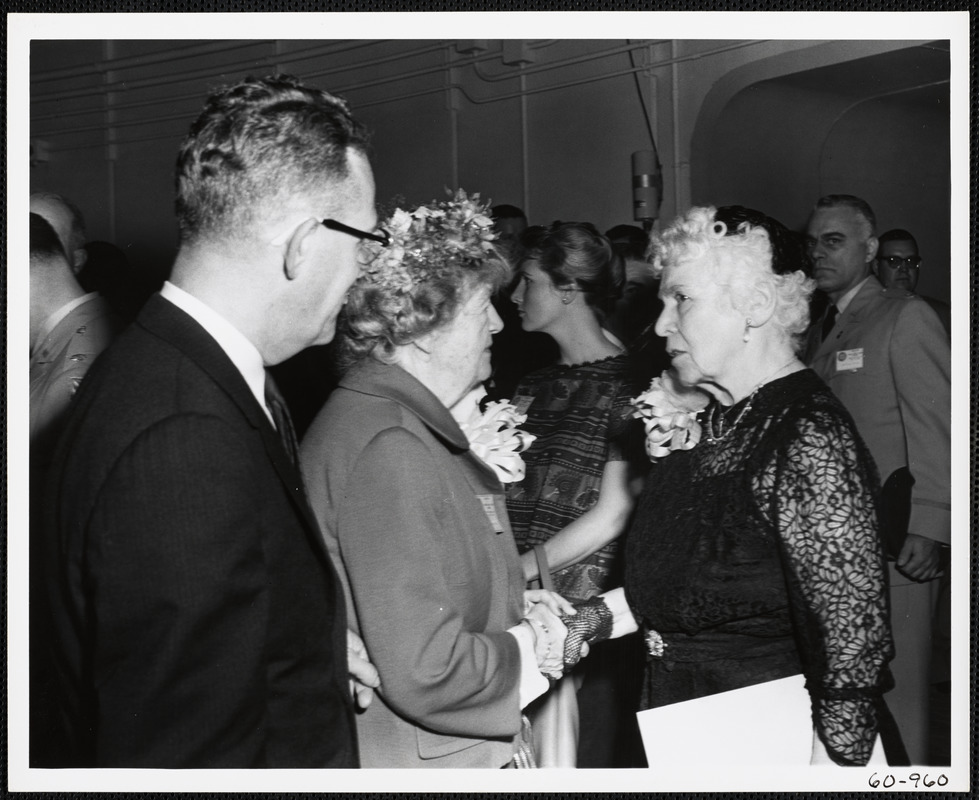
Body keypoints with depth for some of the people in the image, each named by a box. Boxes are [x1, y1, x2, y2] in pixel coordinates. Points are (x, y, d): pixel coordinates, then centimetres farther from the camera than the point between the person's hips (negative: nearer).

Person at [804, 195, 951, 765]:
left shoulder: (906, 318, -4)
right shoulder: (821, 331, 18)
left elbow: (936, 429, -10)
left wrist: (927, 531, -16)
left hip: (893, 538, -7)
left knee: (895, 681, -3)